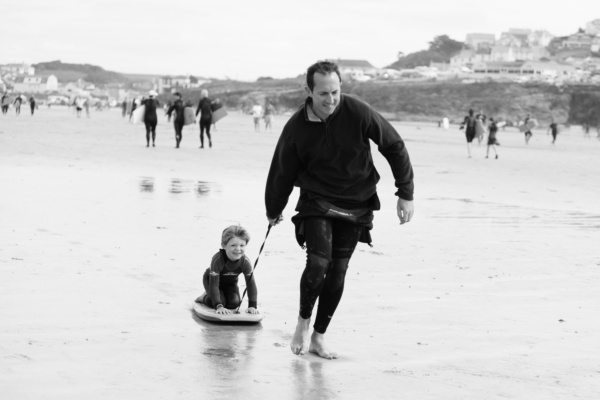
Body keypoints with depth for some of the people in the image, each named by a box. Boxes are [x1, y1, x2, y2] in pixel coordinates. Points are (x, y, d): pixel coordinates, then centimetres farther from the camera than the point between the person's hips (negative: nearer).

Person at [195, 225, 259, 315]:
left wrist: (253, 306, -37)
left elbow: (251, 284, -27)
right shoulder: (217, 260, -41)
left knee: (235, 303, -15)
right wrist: (219, 306, -48)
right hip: (211, 279, -4)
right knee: (221, 301, -22)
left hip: (230, 282, 4)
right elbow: (213, 284, -40)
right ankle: (204, 297, 13)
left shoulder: (245, 262, -31)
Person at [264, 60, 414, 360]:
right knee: (318, 263, -18)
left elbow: (394, 147, -6)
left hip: (356, 205, 1)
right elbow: (282, 173, 1)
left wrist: (406, 194, -6)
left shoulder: (358, 112, -17)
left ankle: (319, 337, 18)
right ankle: (303, 322, 8)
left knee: (338, 271, 2)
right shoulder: (296, 127, -14)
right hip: (316, 202, -1)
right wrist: (273, 211, 14)